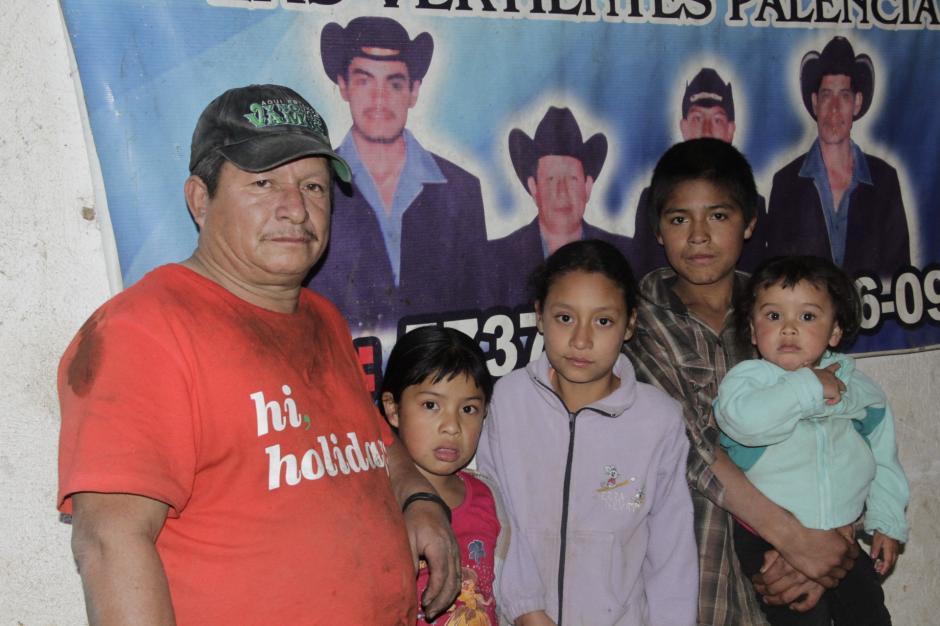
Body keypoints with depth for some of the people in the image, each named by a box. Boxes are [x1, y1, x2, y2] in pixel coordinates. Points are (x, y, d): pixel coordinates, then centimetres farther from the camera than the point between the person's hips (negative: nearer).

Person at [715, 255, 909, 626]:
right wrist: (808, 388, -29)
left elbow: (882, 459, 13)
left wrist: (887, 522, 10)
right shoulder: (749, 377, -12)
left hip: (842, 535, 4)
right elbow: (742, 418, -37)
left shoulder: (857, 388, 1)